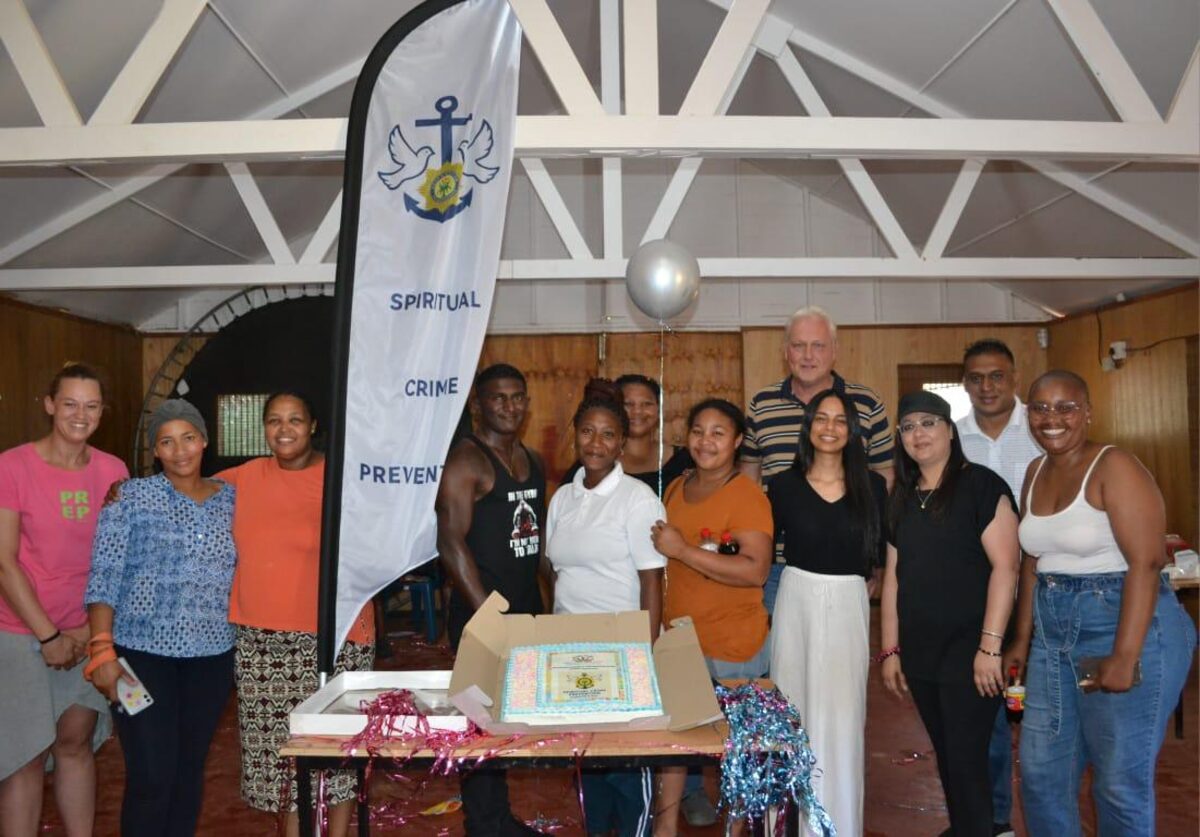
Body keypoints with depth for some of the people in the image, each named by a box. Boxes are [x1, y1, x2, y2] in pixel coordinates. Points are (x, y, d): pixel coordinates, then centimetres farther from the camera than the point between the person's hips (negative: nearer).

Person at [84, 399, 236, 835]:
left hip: (212, 656, 3)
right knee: (152, 777, -3)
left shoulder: (231, 499, 7)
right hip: (143, 653, -3)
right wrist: (102, 649, -14)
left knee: (190, 770, 11)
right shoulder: (130, 496, -2)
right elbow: (104, 576, -7)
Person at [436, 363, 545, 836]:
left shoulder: (533, 463, 13)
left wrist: (539, 607, 12)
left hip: (527, 611, 7)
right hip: (481, 613, -7)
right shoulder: (466, 461, -10)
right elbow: (451, 543, -16)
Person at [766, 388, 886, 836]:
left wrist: (853, 580, 5)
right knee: (794, 711, 6)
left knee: (843, 717, 4)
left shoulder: (872, 485, 2)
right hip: (796, 603, 0)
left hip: (850, 606, 0)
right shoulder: (784, 485, -1)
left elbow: (880, 551, 9)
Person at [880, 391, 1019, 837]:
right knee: (946, 756, 16)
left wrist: (990, 647, -18)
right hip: (919, 653, 6)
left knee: (966, 760, -2)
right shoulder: (902, 499, 11)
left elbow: (1004, 567, -14)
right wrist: (889, 650, 10)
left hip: (968, 650, -6)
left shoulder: (980, 485, -8)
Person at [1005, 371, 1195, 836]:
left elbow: (1145, 563, -19)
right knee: (1041, 773, 12)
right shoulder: (1036, 472, 10)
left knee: (1120, 782, 5)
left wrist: (1124, 657, -24)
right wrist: (1023, 640, 14)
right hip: (1054, 635, 7)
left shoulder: (1114, 467, -12)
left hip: (1126, 627, -7)